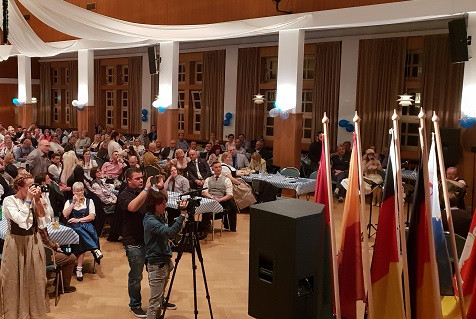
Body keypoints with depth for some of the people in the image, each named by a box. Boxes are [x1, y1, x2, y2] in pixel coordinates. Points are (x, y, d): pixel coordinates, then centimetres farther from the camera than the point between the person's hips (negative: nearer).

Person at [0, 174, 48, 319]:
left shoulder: (32, 199, 0)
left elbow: (42, 214, -6)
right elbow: (20, 219, -25)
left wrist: (37, 199, -16)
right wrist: (28, 200, -22)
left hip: (33, 240, 4)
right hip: (16, 243, -4)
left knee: (34, 275, 13)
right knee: (15, 277, 6)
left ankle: (34, 307, 30)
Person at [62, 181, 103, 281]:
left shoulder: (89, 201, 16)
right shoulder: (69, 202, 19)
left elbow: (92, 216, 3)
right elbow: (65, 215, 1)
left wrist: (79, 220, -7)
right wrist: (74, 203, 0)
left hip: (86, 225, 0)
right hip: (72, 227, 0)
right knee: (80, 231, -38)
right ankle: (95, 249, -40)